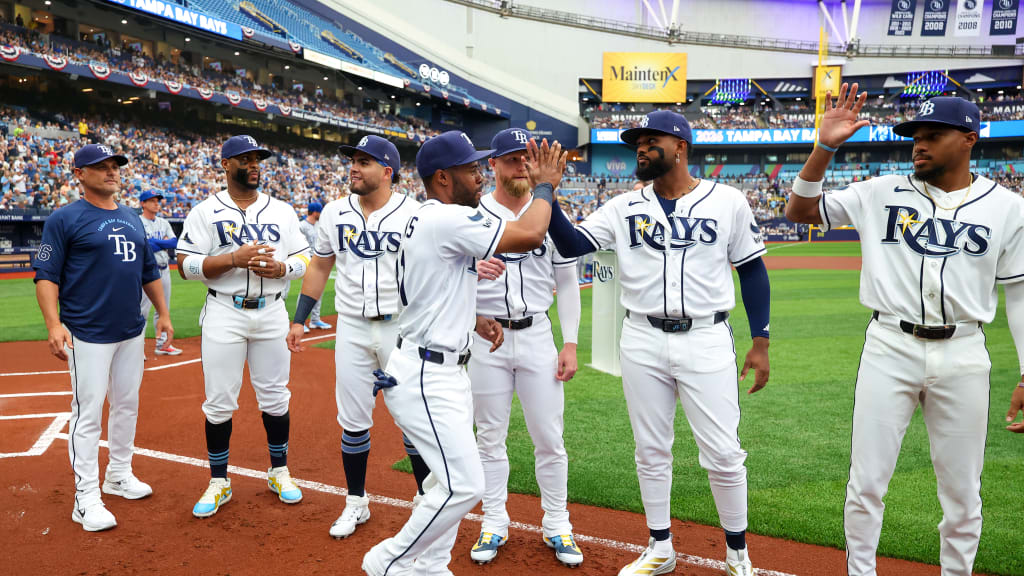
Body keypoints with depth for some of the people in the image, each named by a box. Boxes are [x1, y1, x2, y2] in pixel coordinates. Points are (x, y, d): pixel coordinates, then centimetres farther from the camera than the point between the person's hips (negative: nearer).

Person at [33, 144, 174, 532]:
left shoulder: (133, 219, 14)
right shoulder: (64, 219, -5)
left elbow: (149, 272, 20)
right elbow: (46, 276, -10)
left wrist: (163, 313, 15)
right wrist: (54, 323, -22)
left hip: (132, 332, 7)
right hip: (88, 335, -6)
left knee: (127, 404, 14)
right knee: (88, 412, -3)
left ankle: (119, 475, 30)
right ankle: (86, 498, 5)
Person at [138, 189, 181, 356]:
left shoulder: (164, 223, 14)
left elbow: (175, 242, 2)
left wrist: (154, 242, -12)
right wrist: (164, 242, -10)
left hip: (164, 270, 7)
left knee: (164, 309, 12)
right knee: (142, 309, -8)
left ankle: (162, 344, 21)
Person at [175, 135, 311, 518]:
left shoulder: (281, 211, 8)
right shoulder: (206, 212, 0)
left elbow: (304, 260, 8)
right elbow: (186, 266, -6)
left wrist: (280, 268, -14)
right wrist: (234, 259, -19)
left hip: (271, 312, 2)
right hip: (224, 313, -2)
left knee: (275, 396, 10)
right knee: (219, 401, 3)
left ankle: (279, 472, 26)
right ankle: (219, 482, 18)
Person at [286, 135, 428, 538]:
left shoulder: (414, 214, -7)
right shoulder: (336, 212, 4)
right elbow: (319, 267, 13)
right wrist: (299, 319, 11)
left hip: (402, 327, -3)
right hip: (352, 328, 3)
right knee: (353, 421, 9)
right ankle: (356, 503, 26)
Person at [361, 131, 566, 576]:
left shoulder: (427, 220, 14)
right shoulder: (448, 219, -19)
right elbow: (529, 236, -26)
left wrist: (476, 320, 10)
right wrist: (545, 186, -9)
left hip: (445, 372, 11)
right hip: (425, 377, -11)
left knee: (456, 482, 16)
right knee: (464, 485, -8)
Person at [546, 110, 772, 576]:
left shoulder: (728, 201, 0)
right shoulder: (624, 207, 4)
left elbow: (752, 270, 4)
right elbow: (571, 245, -4)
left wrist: (761, 342, -1)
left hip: (706, 341, -2)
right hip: (642, 342, 3)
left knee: (723, 454, 2)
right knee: (651, 452, 12)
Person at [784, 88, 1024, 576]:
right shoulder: (883, 193, 2)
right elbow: (798, 211, -1)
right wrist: (825, 147, -14)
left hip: (963, 356, 1)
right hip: (889, 350, 0)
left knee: (962, 490, 12)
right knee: (867, 481, 5)